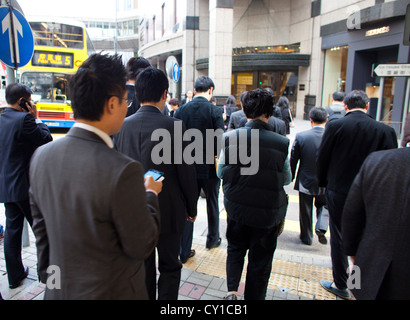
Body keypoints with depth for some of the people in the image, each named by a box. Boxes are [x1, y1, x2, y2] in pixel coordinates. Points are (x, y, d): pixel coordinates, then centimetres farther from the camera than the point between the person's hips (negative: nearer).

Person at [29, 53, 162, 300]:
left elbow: (41, 228, 3)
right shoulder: (122, 171, -31)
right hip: (110, 291, -5)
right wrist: (150, 195, -6)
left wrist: (48, 275, 17)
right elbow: (141, 248, -19)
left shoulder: (41, 156, -9)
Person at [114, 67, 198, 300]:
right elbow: (186, 171, -13)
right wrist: (192, 207, 1)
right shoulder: (173, 126, -18)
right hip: (169, 210, -4)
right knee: (170, 266, 16)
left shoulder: (123, 126, -6)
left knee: (144, 266, 21)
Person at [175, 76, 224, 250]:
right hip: (209, 167, -2)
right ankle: (213, 239, 36)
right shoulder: (215, 111, -12)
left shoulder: (181, 110, -3)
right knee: (212, 204, 18)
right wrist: (217, 158, -1)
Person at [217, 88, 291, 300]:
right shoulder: (281, 143, -17)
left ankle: (231, 290, 15)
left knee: (235, 249, 26)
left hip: (236, 207, 2)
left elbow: (220, 173, -2)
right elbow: (286, 179, -3)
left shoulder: (230, 138, -13)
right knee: (260, 259, 18)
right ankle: (253, 296, 33)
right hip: (268, 213, -1)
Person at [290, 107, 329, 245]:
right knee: (323, 206, 27)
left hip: (306, 182, -1)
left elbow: (293, 160, -6)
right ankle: (321, 228, 7)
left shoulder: (300, 136, -15)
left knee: (305, 212, 16)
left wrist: (291, 177, 9)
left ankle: (306, 238, 31)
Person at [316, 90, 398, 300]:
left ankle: (340, 286, 25)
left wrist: (324, 183, 11)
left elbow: (321, 160, -6)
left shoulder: (334, 126, -11)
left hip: (338, 192, -1)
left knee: (339, 239, 12)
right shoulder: (385, 131, -7)